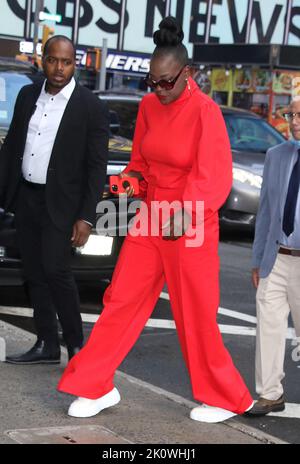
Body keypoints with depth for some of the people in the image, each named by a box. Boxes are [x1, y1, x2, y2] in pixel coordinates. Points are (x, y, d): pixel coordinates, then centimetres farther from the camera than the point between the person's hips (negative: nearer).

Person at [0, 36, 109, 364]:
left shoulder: (91, 108, -9)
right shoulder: (27, 95, 7)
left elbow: (96, 167, -9)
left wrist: (86, 217, -14)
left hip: (60, 202, -6)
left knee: (55, 269, -13)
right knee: (34, 274, 9)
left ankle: (76, 344, 2)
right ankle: (47, 345, 18)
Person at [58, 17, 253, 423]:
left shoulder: (205, 112, -16)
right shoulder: (149, 106, 3)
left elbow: (214, 176, -22)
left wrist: (185, 212, -35)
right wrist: (134, 179, -4)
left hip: (191, 226, -6)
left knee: (196, 315, 3)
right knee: (122, 300, 6)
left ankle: (226, 398, 21)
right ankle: (96, 386, 17)